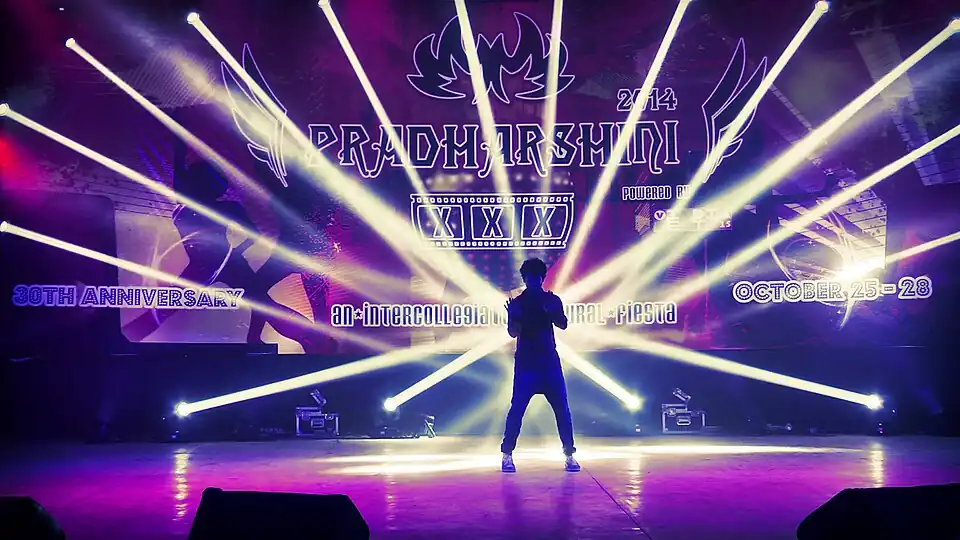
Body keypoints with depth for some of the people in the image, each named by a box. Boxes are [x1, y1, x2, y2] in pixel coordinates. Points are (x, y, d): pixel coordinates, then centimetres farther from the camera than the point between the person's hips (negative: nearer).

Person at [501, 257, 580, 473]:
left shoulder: (552, 300, 6)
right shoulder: (517, 303, 2)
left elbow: (563, 325, -7)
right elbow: (513, 332, -6)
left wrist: (552, 311, -25)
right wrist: (513, 316, -25)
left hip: (550, 362, 2)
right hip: (525, 363, -2)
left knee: (562, 408, -2)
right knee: (517, 409, -6)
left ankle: (569, 455, 5)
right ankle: (507, 455, 1)